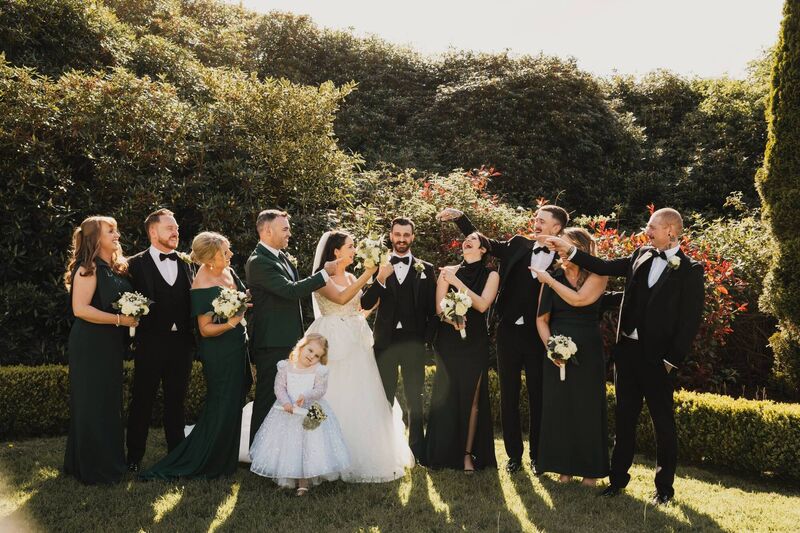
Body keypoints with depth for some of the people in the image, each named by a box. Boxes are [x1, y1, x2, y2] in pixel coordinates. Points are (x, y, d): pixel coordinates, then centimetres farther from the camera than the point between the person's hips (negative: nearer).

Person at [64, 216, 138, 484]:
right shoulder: (89, 268, -13)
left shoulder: (116, 268, 12)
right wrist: (119, 319, -21)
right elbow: (80, 308, -22)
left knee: (109, 404, 15)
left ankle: (109, 460, 27)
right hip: (91, 347, -9)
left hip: (110, 346, 9)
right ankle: (93, 469, 12)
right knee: (93, 406, 1)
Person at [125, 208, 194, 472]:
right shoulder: (137, 264, -1)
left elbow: (192, 301, 8)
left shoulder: (186, 263, 10)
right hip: (150, 342, -3)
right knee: (142, 401, 7)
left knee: (176, 401, 13)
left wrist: (193, 337, -2)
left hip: (181, 342, 3)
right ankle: (134, 456, 20)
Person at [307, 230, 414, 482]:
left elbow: (364, 307, 8)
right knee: (337, 400, -3)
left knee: (363, 400, 7)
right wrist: (367, 275, -23)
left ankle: (365, 456, 18)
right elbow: (340, 298, -24)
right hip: (335, 345, -7)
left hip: (356, 345, 7)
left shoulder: (351, 278, 14)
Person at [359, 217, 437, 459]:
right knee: (384, 398, 7)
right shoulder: (379, 266, 5)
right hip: (386, 340, 0)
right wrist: (380, 280, -18)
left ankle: (417, 449, 17)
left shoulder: (425, 269, 6)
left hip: (413, 341, 0)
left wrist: (428, 337, -3)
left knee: (415, 398, 8)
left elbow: (433, 308, 6)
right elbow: (365, 304, -3)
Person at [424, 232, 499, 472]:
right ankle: (444, 452, 11)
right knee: (446, 396, 1)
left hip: (475, 344, -1)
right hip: (448, 341, 1)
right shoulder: (448, 271, 6)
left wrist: (457, 282, -17)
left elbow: (482, 304, -11)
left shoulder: (491, 275, 4)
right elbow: (440, 307, 1)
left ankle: (468, 454, 8)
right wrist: (452, 319, -20)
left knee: (471, 398, 0)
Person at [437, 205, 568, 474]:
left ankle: (536, 454, 25)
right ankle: (514, 453, 23)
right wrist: (459, 217, 4)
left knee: (537, 396, 9)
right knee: (508, 396, 10)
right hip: (509, 331, 3)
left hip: (537, 337, -3)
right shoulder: (518, 245, 5)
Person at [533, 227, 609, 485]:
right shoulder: (552, 277, 5)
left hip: (587, 350, -2)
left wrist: (549, 280, -12)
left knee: (587, 407, 4)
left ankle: (590, 469, 17)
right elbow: (542, 319, 4)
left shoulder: (597, 275, -3)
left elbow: (578, 299, -21)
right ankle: (564, 466, 18)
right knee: (558, 406, 6)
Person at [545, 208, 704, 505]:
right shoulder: (642, 255, 7)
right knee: (624, 417, 13)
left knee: (663, 423, 8)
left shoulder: (690, 271, -9)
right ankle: (618, 478, 25)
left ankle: (664, 487, 22)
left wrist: (672, 360, -13)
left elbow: (691, 321, -11)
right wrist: (570, 251, 4)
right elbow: (606, 267, 11)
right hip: (628, 349, 5)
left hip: (657, 357, -5)